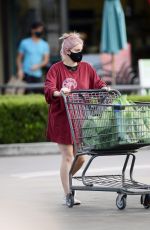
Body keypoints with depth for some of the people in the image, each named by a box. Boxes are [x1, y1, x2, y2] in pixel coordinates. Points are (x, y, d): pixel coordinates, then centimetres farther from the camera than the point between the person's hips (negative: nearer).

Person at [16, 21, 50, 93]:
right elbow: (19, 58, 7)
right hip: (26, 74, -3)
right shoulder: (24, 43, 6)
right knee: (28, 94, -12)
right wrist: (20, 70, -9)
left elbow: (46, 60, 4)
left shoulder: (44, 45, 11)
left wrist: (38, 65, -16)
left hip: (38, 74, 3)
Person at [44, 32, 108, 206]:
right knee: (67, 156, -3)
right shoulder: (56, 69, -6)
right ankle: (67, 195, 5)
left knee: (81, 157, 6)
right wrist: (58, 92, -39)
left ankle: (67, 179, 34)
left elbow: (98, 84, 5)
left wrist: (105, 89, -17)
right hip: (62, 119, -5)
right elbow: (48, 89, -18)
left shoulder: (86, 68, 8)